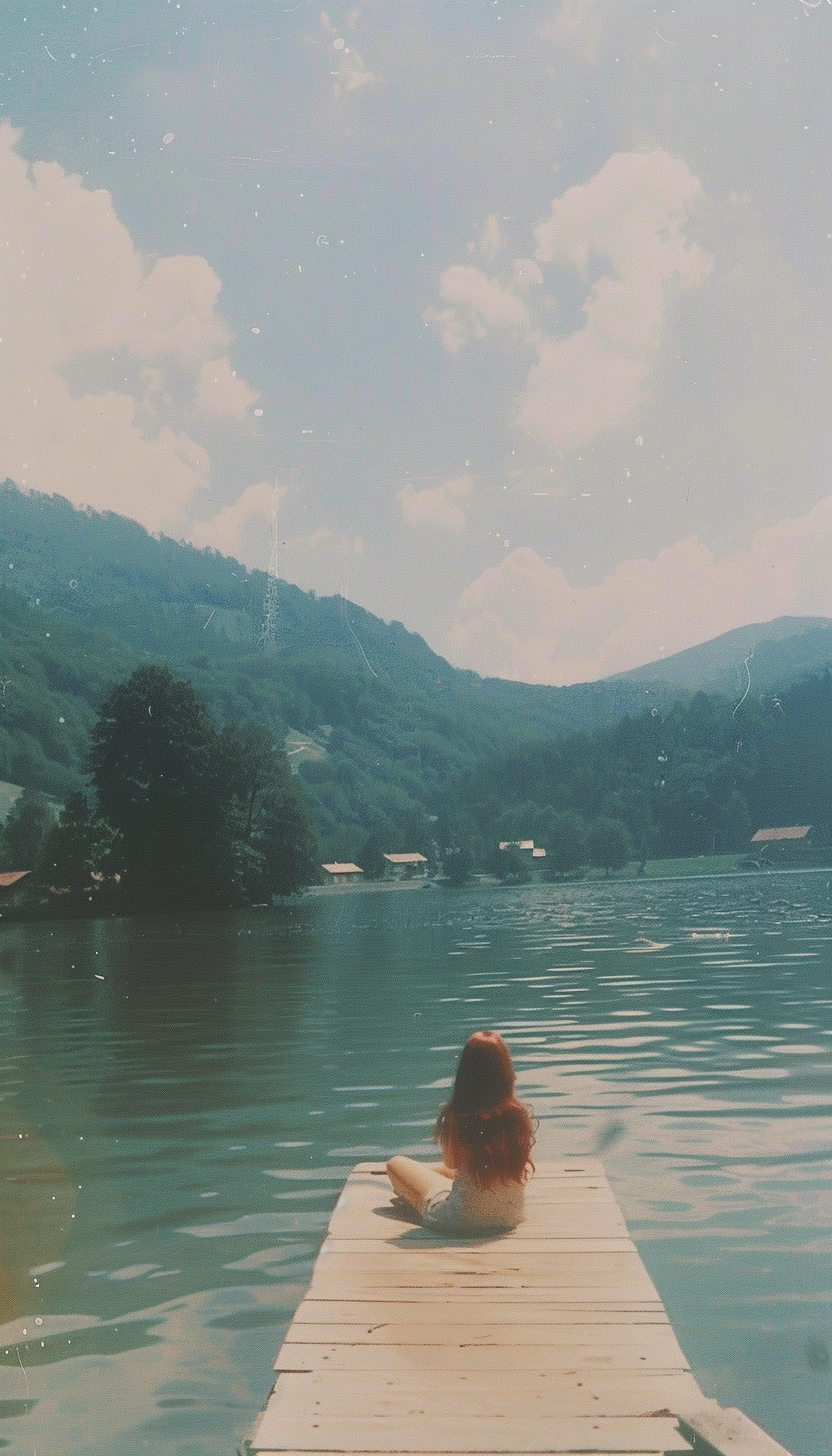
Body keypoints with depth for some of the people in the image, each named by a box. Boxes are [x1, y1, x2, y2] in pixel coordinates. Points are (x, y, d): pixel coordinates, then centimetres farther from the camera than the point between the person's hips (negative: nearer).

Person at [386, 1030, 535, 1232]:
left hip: (463, 1220, -5)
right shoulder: (521, 1116, -14)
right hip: (511, 1217, 5)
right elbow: (526, 1168, 3)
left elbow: (450, 1164, -4)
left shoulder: (455, 1118, -23)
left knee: (396, 1164, 20)